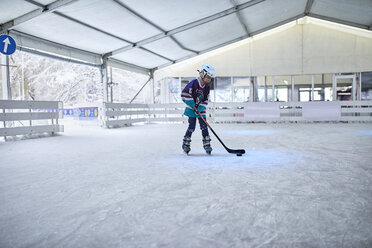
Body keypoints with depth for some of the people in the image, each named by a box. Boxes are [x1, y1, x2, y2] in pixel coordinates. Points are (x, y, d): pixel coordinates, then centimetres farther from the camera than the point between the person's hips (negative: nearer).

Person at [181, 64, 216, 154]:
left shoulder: (207, 87, 4)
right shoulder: (194, 83, -15)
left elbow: (206, 100, 5)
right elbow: (184, 94, -18)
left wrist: (199, 109, -8)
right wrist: (192, 105, -16)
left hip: (201, 109, 5)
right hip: (191, 109, -5)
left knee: (204, 127, -1)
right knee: (191, 127, -5)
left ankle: (206, 145, 6)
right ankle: (186, 144, 10)